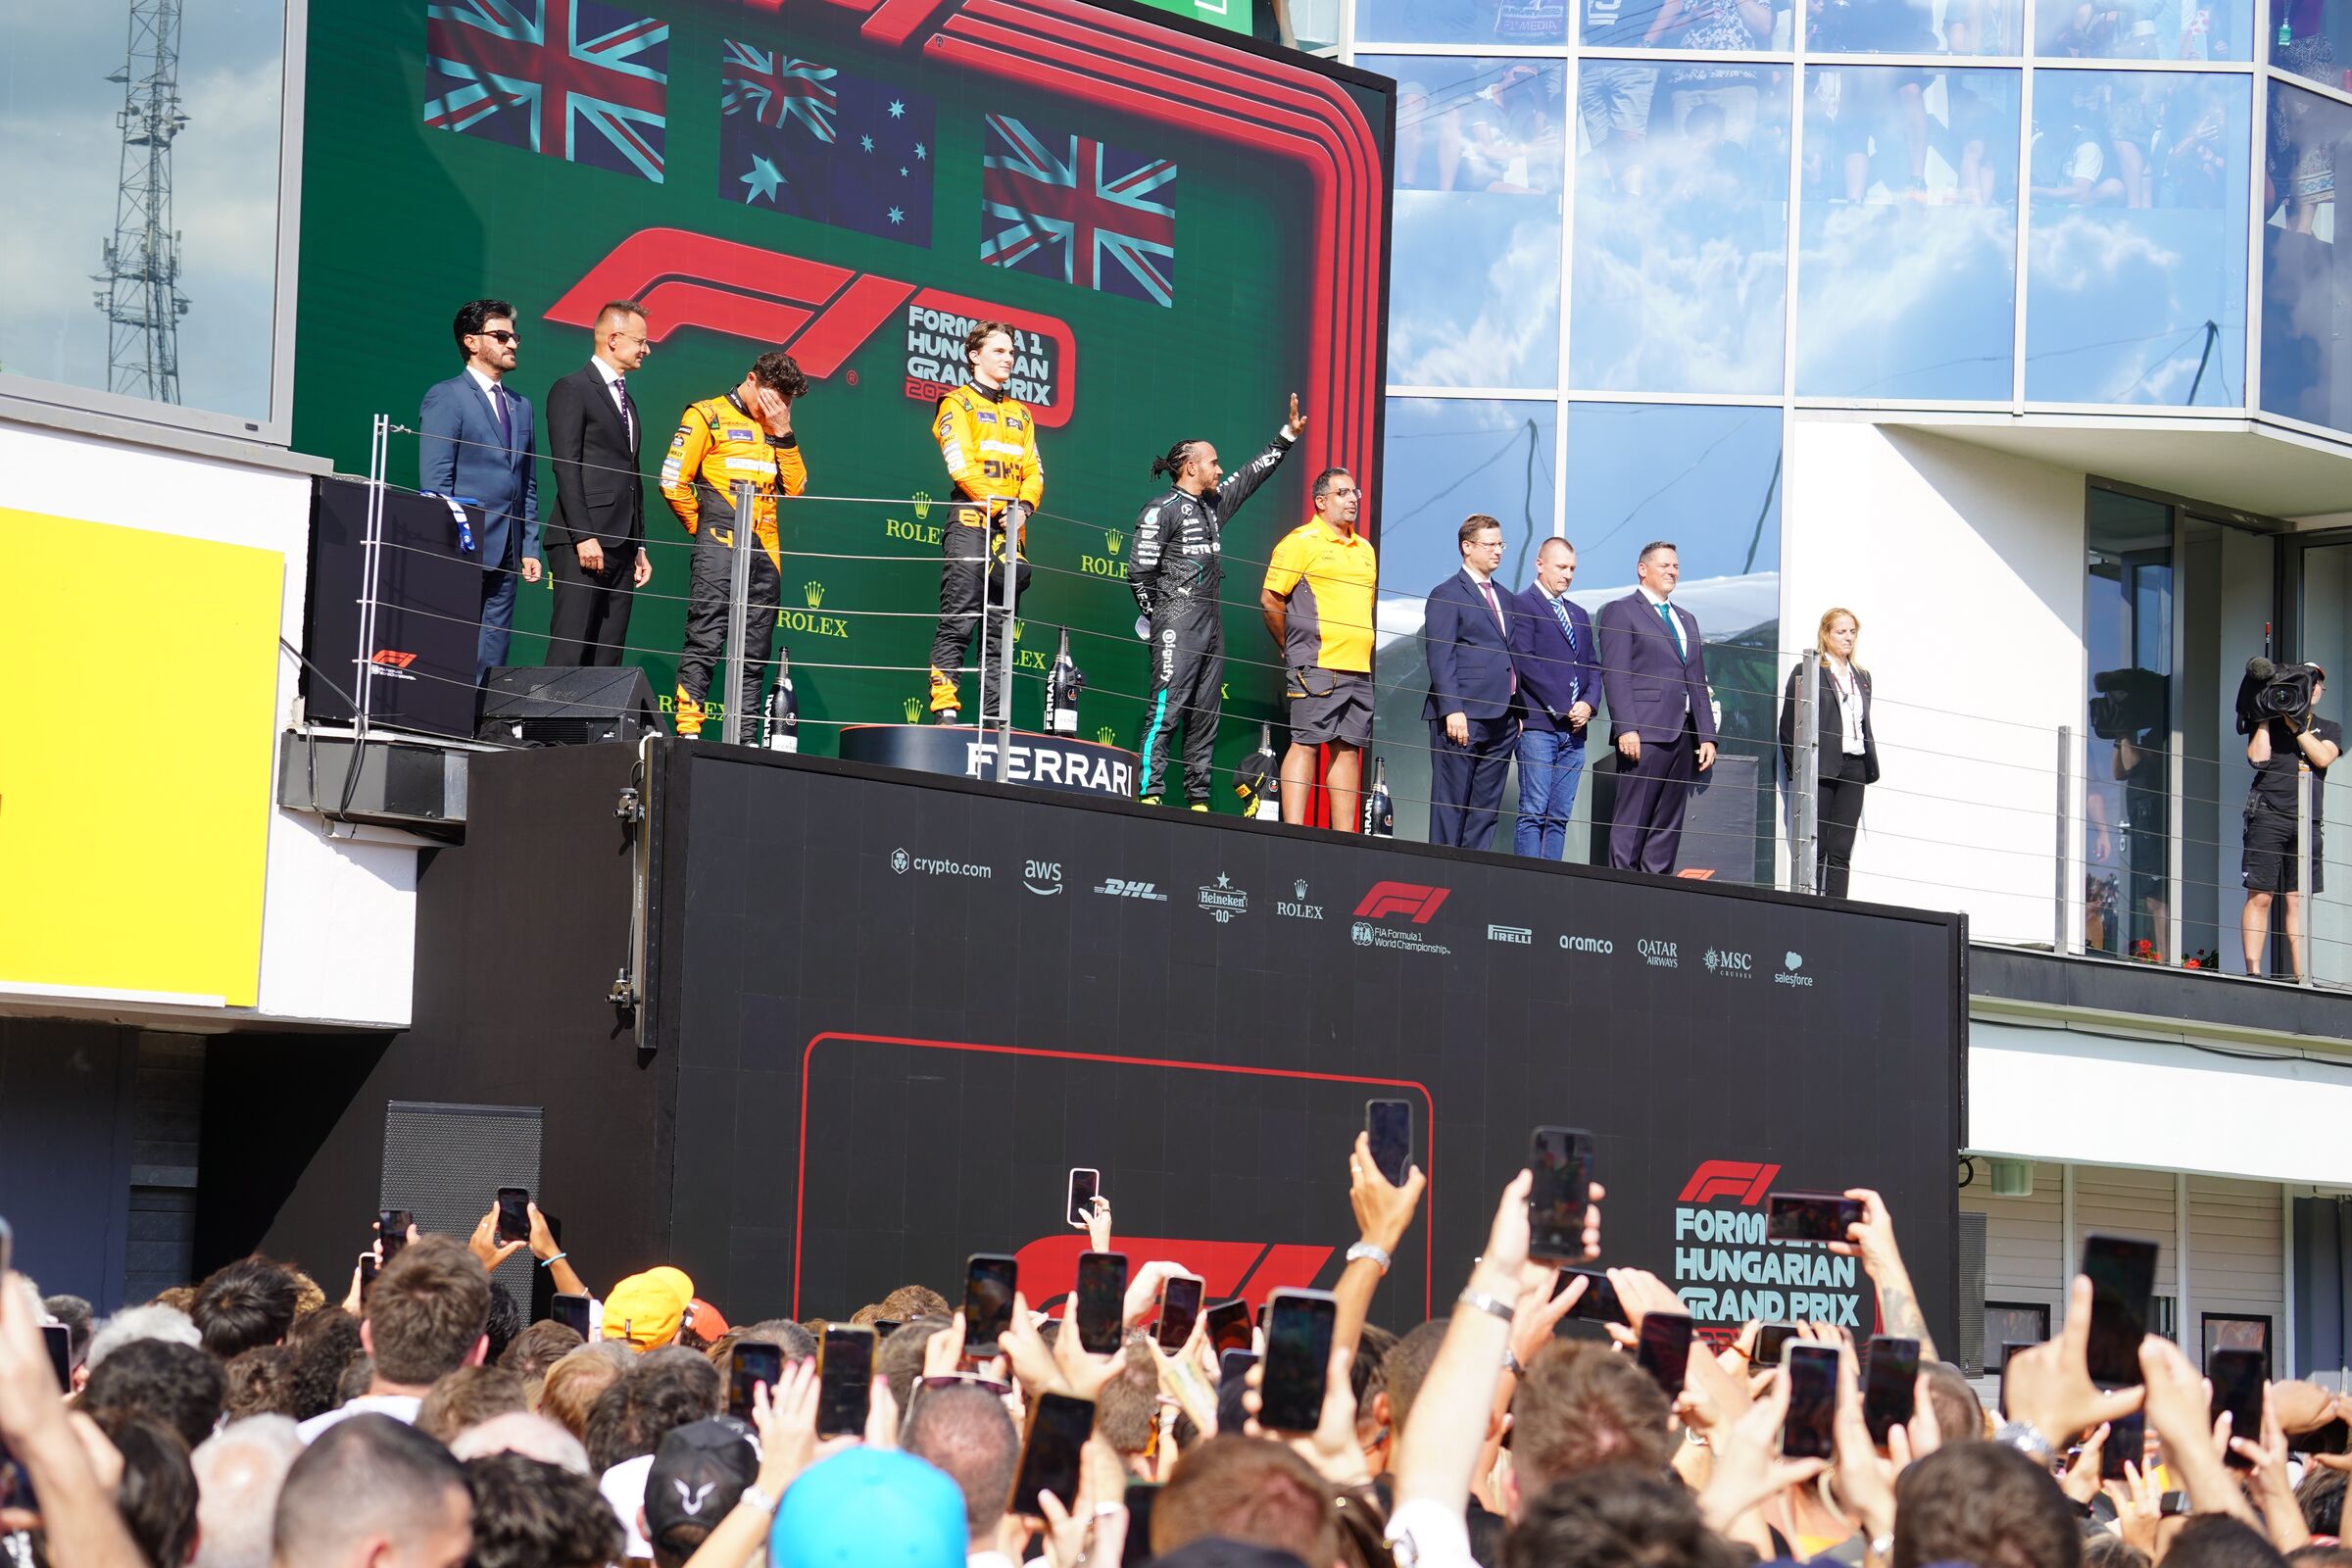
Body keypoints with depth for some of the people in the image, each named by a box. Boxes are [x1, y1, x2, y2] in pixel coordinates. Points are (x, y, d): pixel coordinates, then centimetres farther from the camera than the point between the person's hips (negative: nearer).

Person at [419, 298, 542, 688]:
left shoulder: (521, 406, 20)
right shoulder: (445, 397, -2)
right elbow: (435, 480, -8)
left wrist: (530, 548, 12)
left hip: (504, 554, 7)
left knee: (490, 661, 4)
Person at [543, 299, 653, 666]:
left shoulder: (627, 401, 23)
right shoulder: (572, 390, -3)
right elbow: (566, 468, -11)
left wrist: (639, 546, 18)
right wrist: (584, 536, -18)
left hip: (621, 545, 8)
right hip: (585, 543, -8)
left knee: (608, 655, 4)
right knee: (570, 649, -12)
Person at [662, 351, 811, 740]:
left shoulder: (775, 429, 18)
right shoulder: (707, 416, 0)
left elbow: (796, 486, 9)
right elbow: (673, 482, -5)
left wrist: (783, 434, 0)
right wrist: (702, 528, 2)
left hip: (765, 552, 6)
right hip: (720, 548, -6)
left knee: (754, 654, 6)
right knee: (705, 645, -11)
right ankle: (687, 731, -13)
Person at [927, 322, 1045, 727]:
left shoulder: (1021, 414, 23)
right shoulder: (957, 404, 4)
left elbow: (1033, 471, 15)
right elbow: (962, 465, -9)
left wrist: (1023, 507, -5)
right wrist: (1001, 507, -14)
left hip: (1010, 529, 6)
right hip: (971, 521, -6)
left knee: (1001, 631, 3)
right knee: (958, 622, -13)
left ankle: (994, 718, 2)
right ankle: (945, 709, -17)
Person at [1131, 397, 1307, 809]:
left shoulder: (1214, 504, 18)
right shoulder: (1162, 509, -7)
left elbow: (1252, 474, 28)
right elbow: (1140, 571, -10)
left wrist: (1288, 434, 27)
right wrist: (1156, 616, -2)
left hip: (1211, 625, 9)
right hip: (1177, 627, -9)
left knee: (1206, 715, 6)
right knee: (1166, 709, -14)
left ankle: (1198, 800, 8)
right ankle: (1149, 795, -18)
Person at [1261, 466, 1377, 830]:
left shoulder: (1365, 550, 19)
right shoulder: (1301, 542, -3)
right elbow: (1270, 600, -5)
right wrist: (1292, 649, 1)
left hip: (1359, 668, 7)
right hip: (1317, 665, -7)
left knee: (1349, 747, 6)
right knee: (1306, 743, -9)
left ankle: (1344, 837, 9)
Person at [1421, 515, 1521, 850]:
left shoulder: (1504, 597, 20)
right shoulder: (1447, 595, -2)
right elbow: (1439, 658, -10)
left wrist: (1519, 711, 12)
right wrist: (1452, 710, -18)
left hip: (1501, 719, 7)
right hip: (1464, 716, -7)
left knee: (1487, 807, 5)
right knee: (1451, 803, -4)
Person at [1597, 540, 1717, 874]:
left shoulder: (1687, 620, 25)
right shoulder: (1621, 611, 2)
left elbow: (1698, 683, 21)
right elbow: (1614, 674, -7)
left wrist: (1707, 736, 11)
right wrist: (1626, 728, -18)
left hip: (1683, 734, 7)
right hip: (1645, 732, -7)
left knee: (1668, 825, 4)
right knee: (1633, 821, -9)